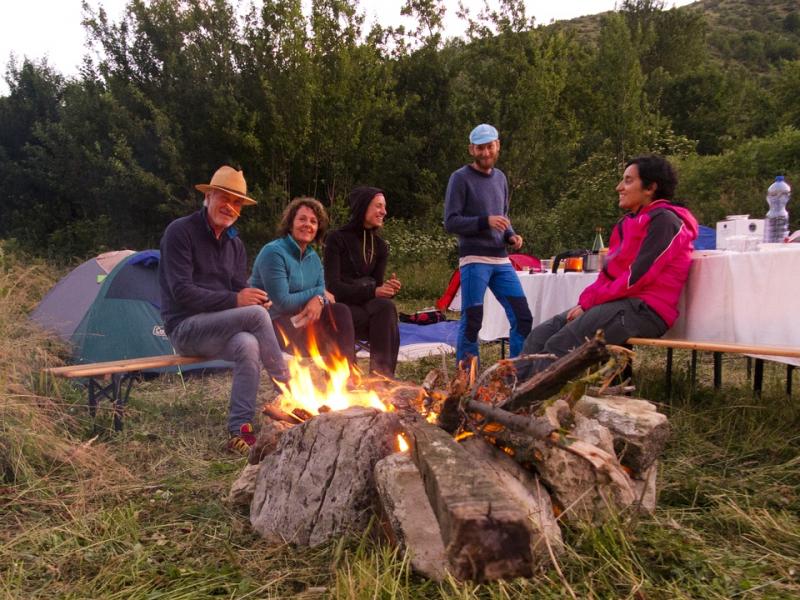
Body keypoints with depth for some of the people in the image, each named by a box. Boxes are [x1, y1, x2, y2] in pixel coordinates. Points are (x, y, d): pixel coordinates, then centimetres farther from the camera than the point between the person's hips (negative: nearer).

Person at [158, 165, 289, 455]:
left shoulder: (235, 244, 13)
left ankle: (240, 430, -24)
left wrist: (254, 298, -15)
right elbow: (181, 292, -17)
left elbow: (240, 288, 11)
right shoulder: (180, 231, -9)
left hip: (218, 329, 6)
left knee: (248, 345, -31)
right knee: (256, 315, -29)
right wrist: (234, 300, -25)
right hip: (185, 328, -6)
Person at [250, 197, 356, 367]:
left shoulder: (313, 257, 9)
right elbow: (282, 303, -20)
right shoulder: (273, 252, -16)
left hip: (300, 318, 7)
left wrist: (319, 300, -23)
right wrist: (317, 293, -11)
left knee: (340, 312, -16)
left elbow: (323, 293, 2)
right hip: (271, 323, -7)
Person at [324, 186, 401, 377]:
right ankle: (382, 373, -28)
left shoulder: (380, 246, 12)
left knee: (386, 307, -30)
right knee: (384, 309, -31)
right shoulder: (337, 239, -6)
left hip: (368, 305, 5)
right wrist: (372, 292, -24)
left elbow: (376, 284, 10)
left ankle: (383, 374, -29)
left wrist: (388, 288, -15)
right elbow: (333, 287, -13)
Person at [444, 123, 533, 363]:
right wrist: (485, 221, -19)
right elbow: (450, 222, -7)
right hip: (474, 261, -6)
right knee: (471, 323, -5)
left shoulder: (500, 177, 17)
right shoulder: (460, 178, -2)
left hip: (501, 261, 6)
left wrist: (511, 236, 6)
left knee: (523, 318, 3)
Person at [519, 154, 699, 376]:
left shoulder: (664, 221, -8)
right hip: (619, 303, 9)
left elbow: (637, 276, -16)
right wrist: (585, 301, 0)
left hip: (644, 309, -9)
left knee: (558, 345, -24)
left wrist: (589, 301, -12)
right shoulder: (628, 222, 20)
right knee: (539, 336, -6)